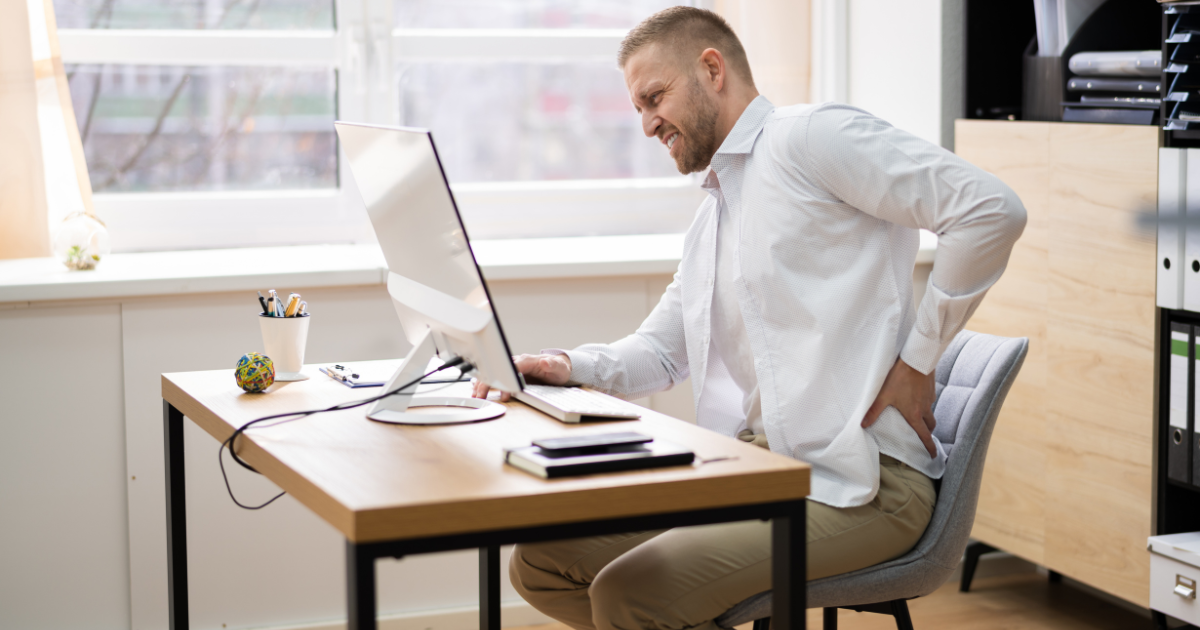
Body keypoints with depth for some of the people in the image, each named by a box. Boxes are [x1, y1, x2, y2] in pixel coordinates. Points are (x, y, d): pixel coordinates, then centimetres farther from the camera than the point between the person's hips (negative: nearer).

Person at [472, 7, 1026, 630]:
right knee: (539, 563, -1)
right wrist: (570, 366, 7)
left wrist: (918, 357, -13)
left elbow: (991, 210, -17)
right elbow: (660, 350, 27)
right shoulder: (710, 216, 23)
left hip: (857, 481, -9)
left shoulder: (811, 135, -7)